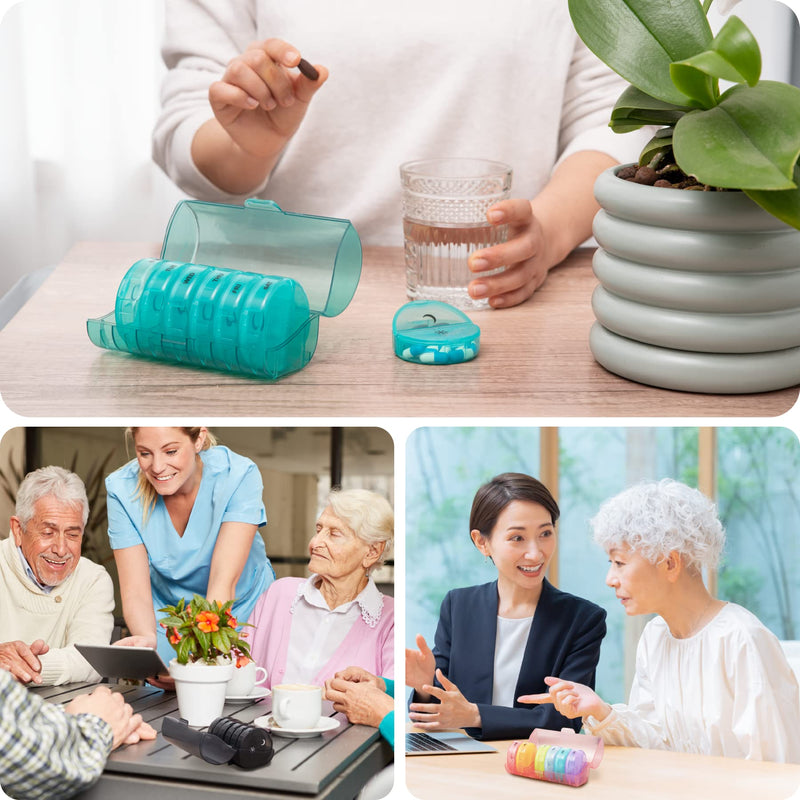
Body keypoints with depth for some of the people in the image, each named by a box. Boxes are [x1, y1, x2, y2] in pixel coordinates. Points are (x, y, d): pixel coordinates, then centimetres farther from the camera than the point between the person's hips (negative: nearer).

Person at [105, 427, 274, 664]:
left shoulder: (238, 476, -23)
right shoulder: (122, 489, -18)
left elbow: (224, 582, -30)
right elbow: (135, 592, -20)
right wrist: (146, 638, -42)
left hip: (240, 613, -1)